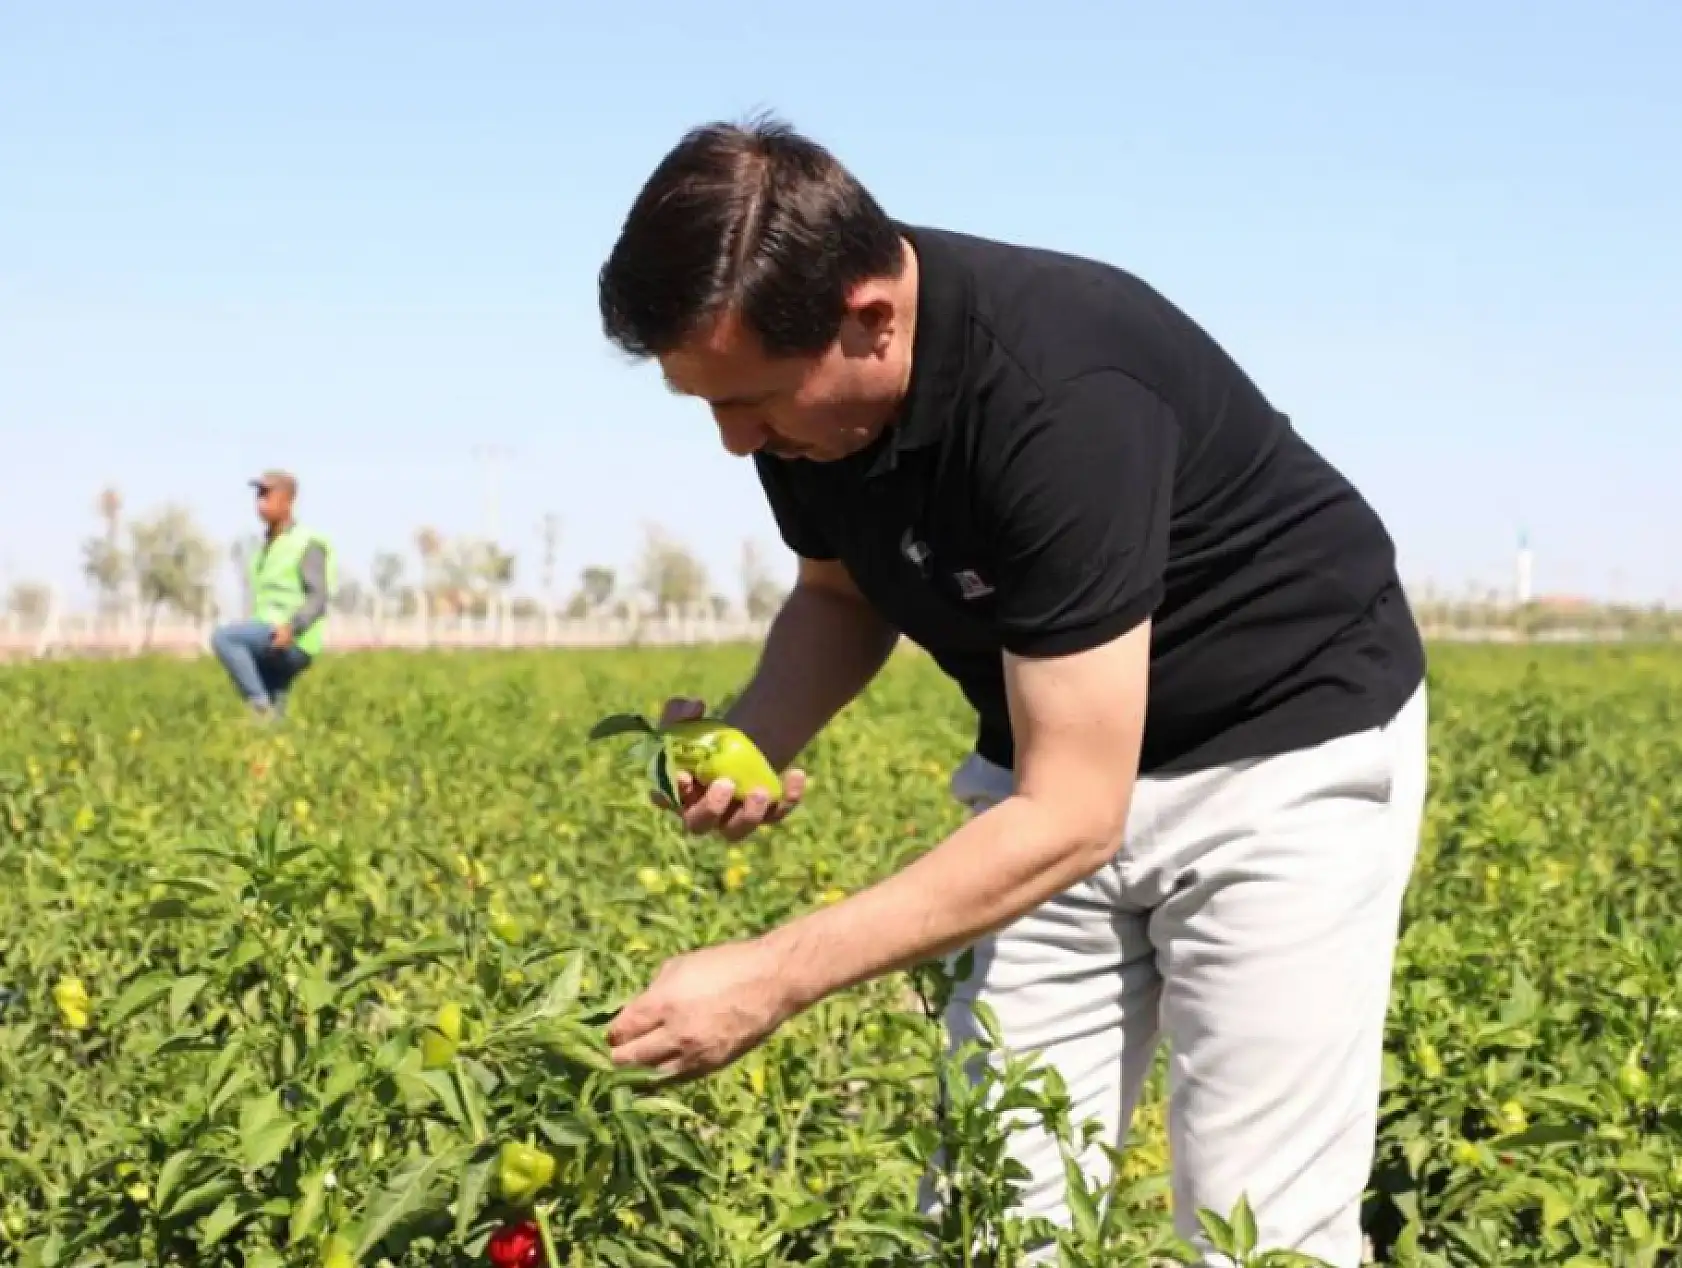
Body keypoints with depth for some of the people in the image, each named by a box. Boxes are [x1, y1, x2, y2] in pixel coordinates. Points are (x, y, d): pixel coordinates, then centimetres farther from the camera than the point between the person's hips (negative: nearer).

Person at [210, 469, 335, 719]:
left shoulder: (307, 543, -5)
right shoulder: (267, 547, 22)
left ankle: (262, 706, -21)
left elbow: (318, 599, -16)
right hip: (271, 644, 9)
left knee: (223, 637, -24)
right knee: (273, 716, 6)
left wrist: (291, 628, -32)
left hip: (292, 643, -9)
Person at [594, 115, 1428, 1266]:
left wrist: (770, 980, -35)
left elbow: (1069, 818, -34)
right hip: (1068, 751, 7)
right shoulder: (808, 390, -13)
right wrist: (751, 741, -13)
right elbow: (843, 590, 8)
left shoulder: (1059, 397, -35)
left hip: (1288, 743, -6)